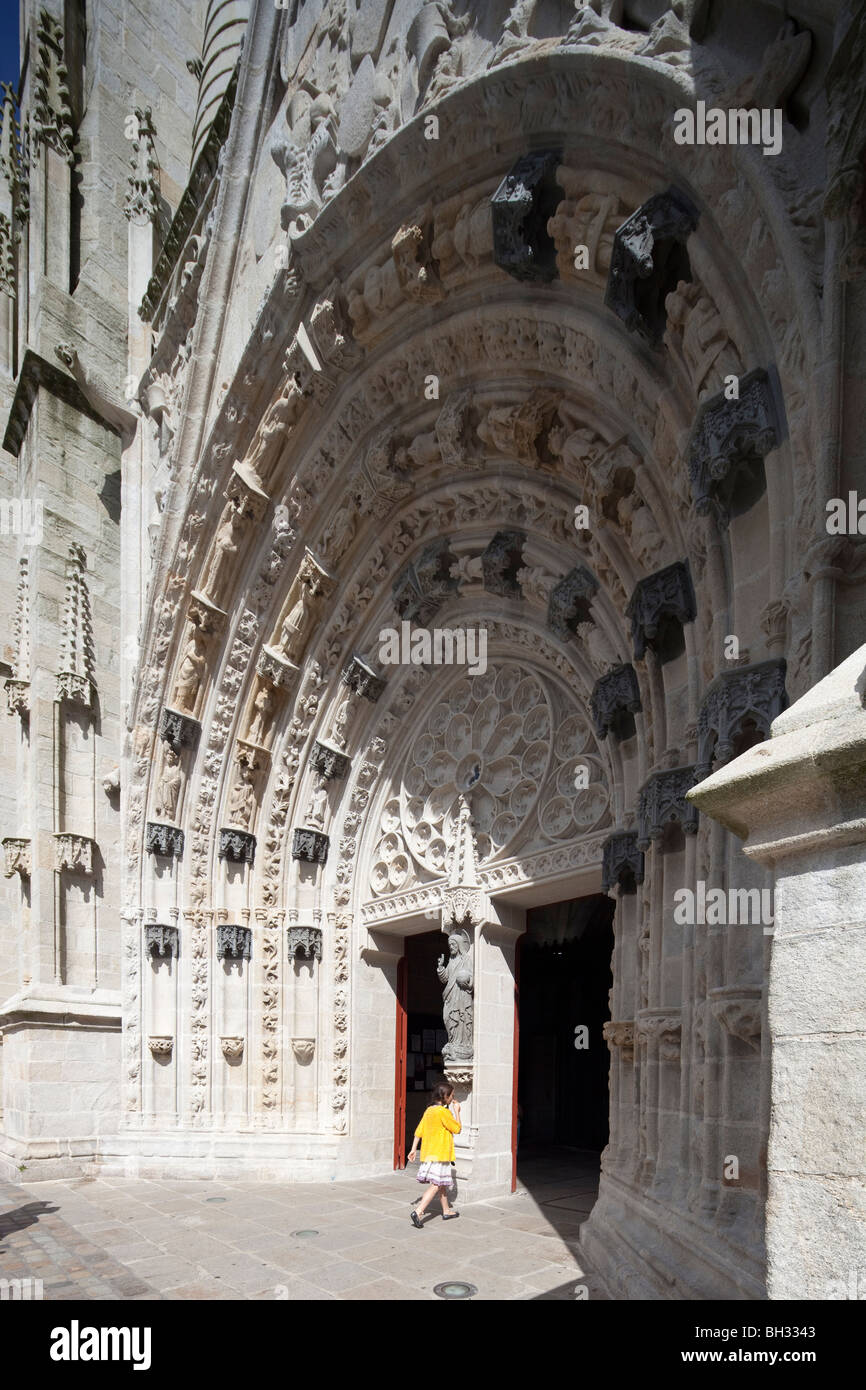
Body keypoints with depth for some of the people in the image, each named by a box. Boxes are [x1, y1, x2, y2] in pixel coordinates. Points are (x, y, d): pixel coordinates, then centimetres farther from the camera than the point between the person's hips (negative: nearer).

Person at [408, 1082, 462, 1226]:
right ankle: (418, 1212, -19)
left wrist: (413, 1149, 14)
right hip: (440, 1154, -9)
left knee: (442, 1183, 20)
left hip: (428, 1153, 9)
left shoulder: (429, 1110, 9)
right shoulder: (444, 1112, -16)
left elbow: (419, 1131, 10)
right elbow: (457, 1129, -8)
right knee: (436, 1185, -9)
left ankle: (446, 1211, 32)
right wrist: (457, 1111, 2)